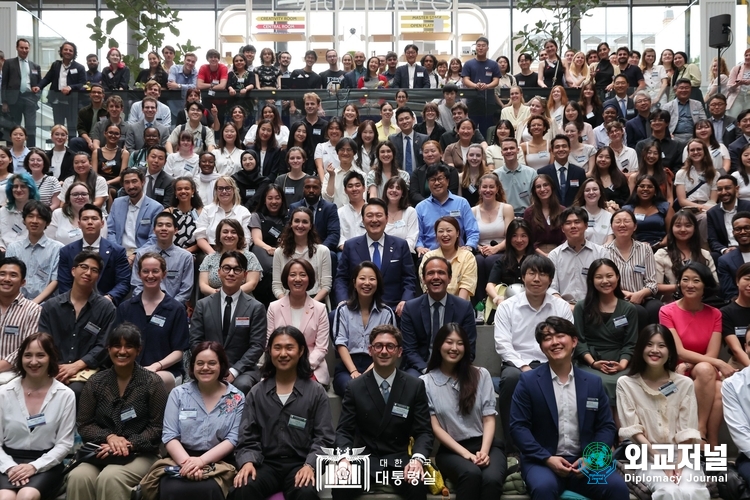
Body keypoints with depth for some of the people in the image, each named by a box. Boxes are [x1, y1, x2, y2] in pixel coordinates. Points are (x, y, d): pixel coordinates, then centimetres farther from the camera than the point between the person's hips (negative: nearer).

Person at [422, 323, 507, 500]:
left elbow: (489, 419, 4)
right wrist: (466, 453, -12)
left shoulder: (481, 374, 9)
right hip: (451, 449, -1)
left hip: (485, 444, 2)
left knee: (491, 479, -34)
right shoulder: (426, 382, 2)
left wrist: (484, 451, -14)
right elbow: (435, 427, -1)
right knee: (471, 474, -36)